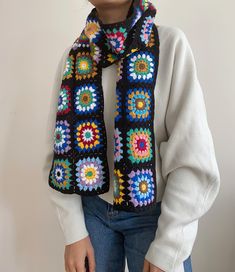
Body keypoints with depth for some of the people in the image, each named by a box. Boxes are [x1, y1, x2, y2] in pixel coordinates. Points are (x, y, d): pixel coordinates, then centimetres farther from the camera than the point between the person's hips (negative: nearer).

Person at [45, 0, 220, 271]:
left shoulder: (171, 43, -15)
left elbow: (194, 158, -16)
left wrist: (167, 250, -13)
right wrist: (73, 232, -4)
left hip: (154, 212, -2)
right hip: (92, 207, 3)